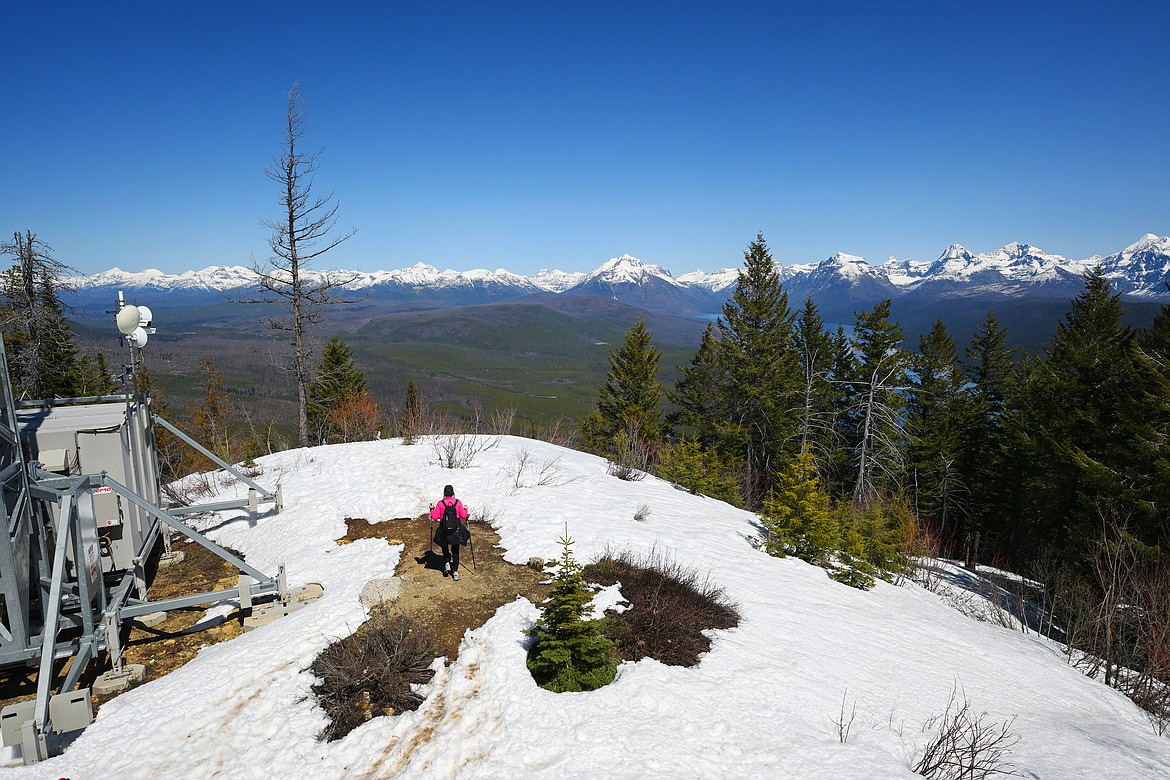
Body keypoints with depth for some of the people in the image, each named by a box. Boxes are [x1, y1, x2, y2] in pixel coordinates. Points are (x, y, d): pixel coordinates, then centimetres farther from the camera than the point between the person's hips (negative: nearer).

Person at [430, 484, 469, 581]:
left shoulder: (440, 504, -8)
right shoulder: (458, 502, -7)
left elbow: (435, 518, -6)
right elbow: (463, 516, -4)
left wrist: (432, 509, 10)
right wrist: (465, 509, 15)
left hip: (444, 530, 0)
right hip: (456, 530, 0)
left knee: (445, 547, 28)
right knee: (455, 551, 12)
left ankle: (447, 563, 14)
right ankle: (455, 571, 6)